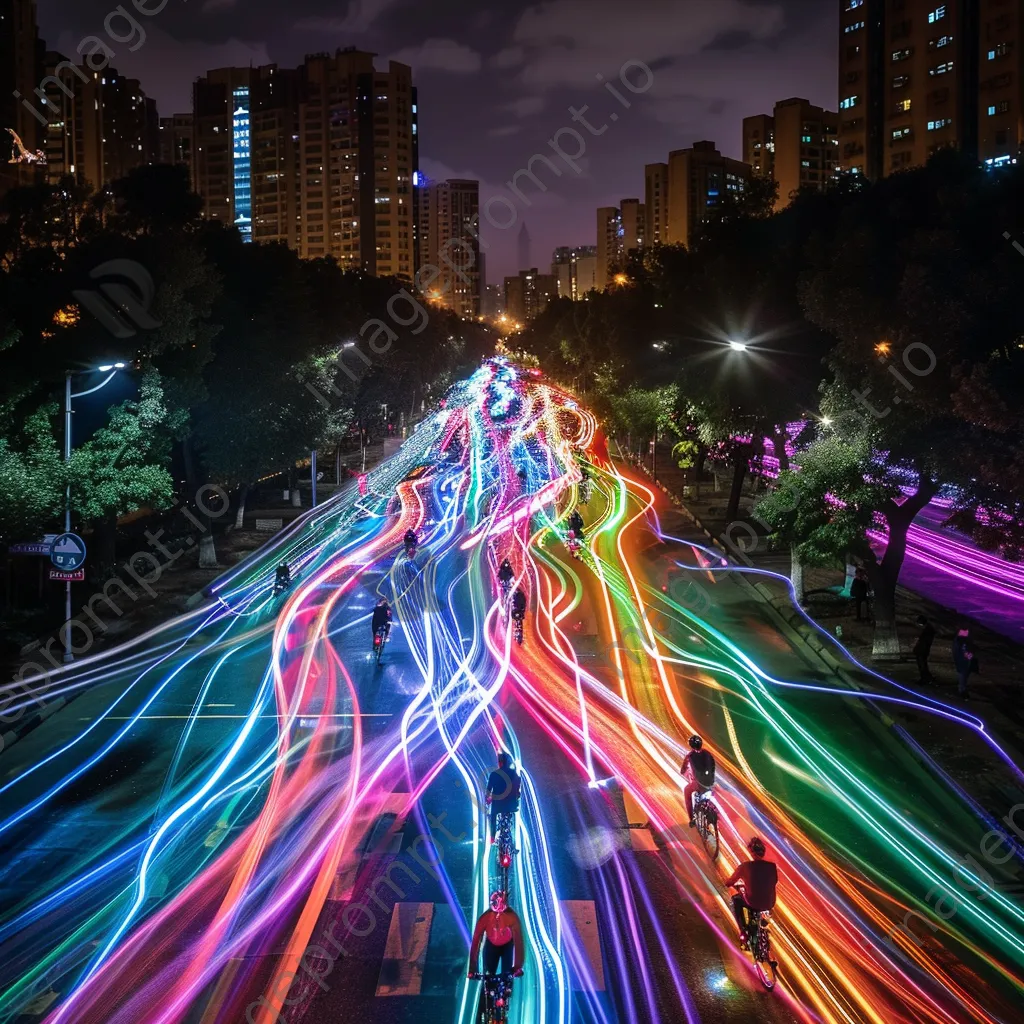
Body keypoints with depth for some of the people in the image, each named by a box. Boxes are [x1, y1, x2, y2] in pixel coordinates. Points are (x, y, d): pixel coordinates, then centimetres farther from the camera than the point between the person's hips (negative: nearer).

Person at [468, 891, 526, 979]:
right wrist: (472, 968, -37)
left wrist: (518, 966, -48)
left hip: (507, 945, -1)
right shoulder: (485, 917, -34)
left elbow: (518, 940, -40)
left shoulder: (512, 916, -36)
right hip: (491, 945, 1)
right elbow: (476, 941, -33)